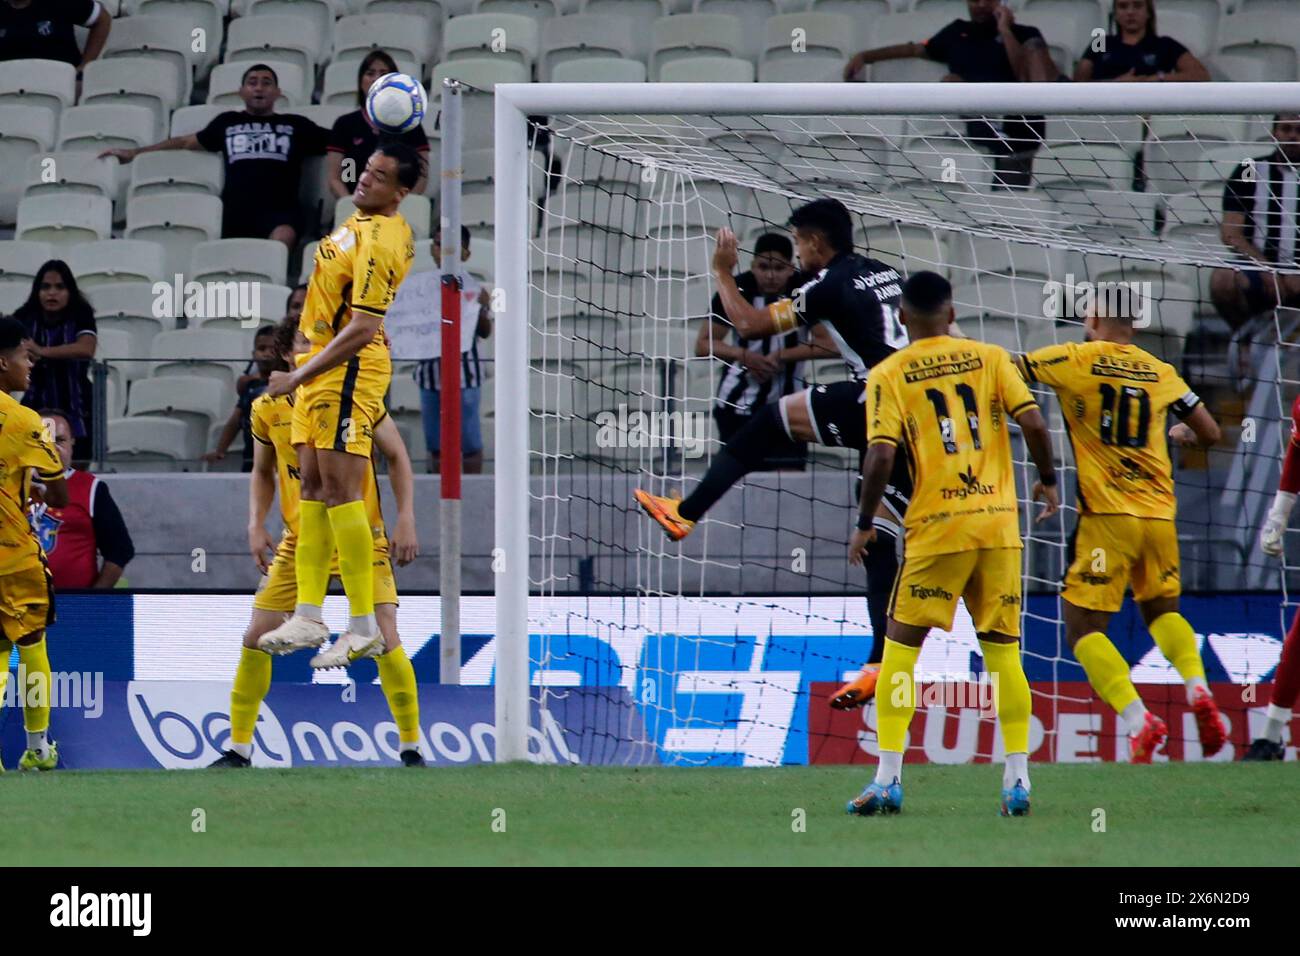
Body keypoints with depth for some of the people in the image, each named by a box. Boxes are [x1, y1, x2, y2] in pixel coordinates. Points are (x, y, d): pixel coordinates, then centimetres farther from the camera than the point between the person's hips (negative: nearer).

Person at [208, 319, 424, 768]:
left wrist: (406, 520, -6)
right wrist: (256, 526, 0)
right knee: (256, 637, -2)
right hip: (299, 542, 3)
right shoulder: (268, 409, -2)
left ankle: (411, 748, 0)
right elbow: (262, 472, 14)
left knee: (385, 639, -13)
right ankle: (238, 749, 11)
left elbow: (397, 457, 2)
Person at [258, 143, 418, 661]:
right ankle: (308, 617, 8)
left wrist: (298, 378, -23)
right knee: (313, 489, 8)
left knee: (339, 491, -11)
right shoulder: (364, 221, 10)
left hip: (348, 369, -10)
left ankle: (365, 626, -11)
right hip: (322, 366, 10)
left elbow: (362, 330, -25)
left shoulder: (378, 245, -21)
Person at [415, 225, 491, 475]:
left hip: (464, 372, -4)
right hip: (431, 371, 4)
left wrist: (484, 309, -21)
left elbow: (485, 332, -2)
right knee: (436, 444, 9)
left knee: (470, 443, 2)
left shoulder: (472, 288, -5)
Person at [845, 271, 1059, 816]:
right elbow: (1032, 423, -2)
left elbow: (881, 457, -10)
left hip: (936, 526, -3)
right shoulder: (989, 358, 7)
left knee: (900, 647, 5)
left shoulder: (888, 375, 0)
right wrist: (1047, 481, 14)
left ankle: (888, 780, -1)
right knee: (1003, 650, 10)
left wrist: (865, 524, 2)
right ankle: (1017, 779, 4)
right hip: (999, 524, 3)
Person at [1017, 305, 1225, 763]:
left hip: (1106, 514, -5)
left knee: (1082, 628, 0)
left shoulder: (1075, 360, -3)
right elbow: (1209, 433, 15)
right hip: (1159, 514, 5)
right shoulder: (1161, 373, 9)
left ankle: (1139, 721, -16)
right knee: (1161, 609, 25)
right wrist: (1180, 433, 38)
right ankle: (1198, 690, 1)